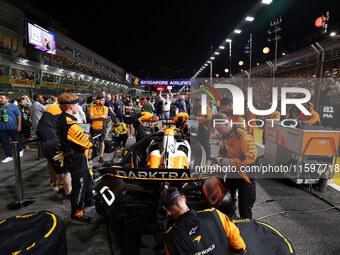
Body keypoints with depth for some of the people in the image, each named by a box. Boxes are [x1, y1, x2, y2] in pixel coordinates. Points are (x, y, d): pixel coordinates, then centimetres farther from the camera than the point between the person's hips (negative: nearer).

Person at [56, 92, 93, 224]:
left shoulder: (62, 119, 4)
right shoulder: (71, 124, -29)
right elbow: (86, 143, -25)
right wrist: (87, 138, -4)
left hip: (72, 157, 10)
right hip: (76, 160, -10)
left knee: (87, 179, 25)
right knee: (79, 186, 5)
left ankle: (88, 201, 45)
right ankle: (76, 214, 22)